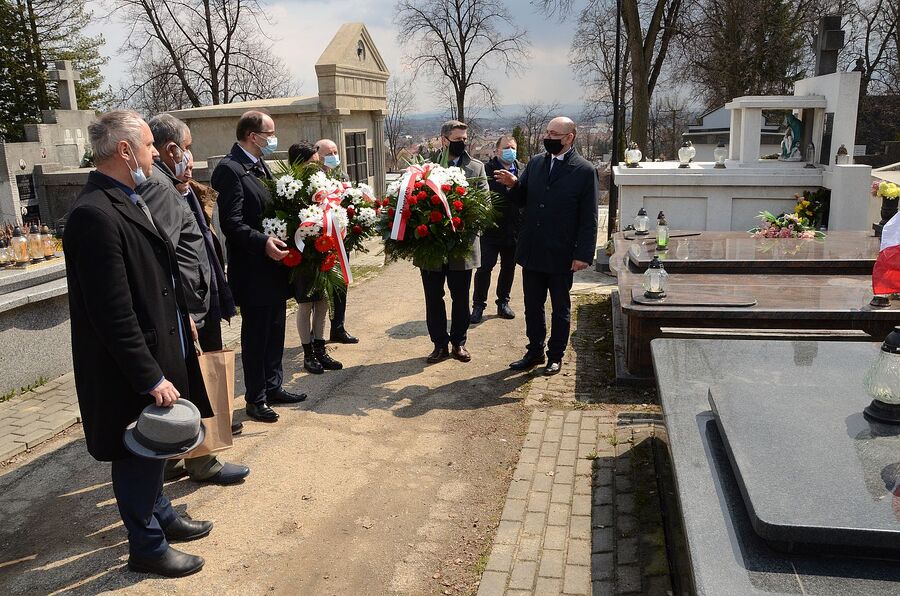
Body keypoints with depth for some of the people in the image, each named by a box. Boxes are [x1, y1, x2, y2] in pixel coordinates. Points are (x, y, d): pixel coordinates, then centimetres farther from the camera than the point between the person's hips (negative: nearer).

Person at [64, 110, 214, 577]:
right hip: (132, 372, -9)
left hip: (159, 355, 9)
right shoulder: (95, 215, -25)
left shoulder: (127, 201, 6)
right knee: (139, 455, 10)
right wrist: (151, 378, -22)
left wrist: (181, 319, 18)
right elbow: (113, 315, -26)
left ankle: (160, 517, 44)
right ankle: (147, 547, 29)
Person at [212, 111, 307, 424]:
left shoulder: (260, 166, 13)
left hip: (273, 268, 9)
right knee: (255, 335, 3)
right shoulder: (230, 169, -15)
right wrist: (263, 242, -31)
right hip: (252, 271, -9)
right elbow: (232, 223, -22)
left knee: (274, 331, 17)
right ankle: (256, 398, 16)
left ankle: (273, 386, 32)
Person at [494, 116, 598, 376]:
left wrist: (583, 254, -13)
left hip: (561, 254, -4)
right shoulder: (535, 163, 7)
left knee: (560, 308, 11)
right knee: (532, 306, 14)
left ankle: (555, 356, 24)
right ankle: (534, 352, 28)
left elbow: (589, 218, -9)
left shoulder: (584, 170, -8)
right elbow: (522, 199, 12)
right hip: (532, 251, 5)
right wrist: (513, 185, -10)